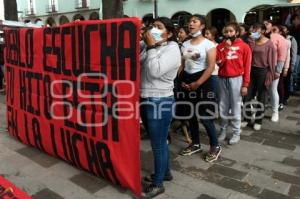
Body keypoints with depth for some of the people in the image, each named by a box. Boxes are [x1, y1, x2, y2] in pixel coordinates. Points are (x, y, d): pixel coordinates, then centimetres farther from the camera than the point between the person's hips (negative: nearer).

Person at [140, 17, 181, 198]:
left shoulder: (172, 49, -11)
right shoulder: (149, 46, 10)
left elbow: (155, 71, -24)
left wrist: (151, 47, -17)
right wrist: (148, 45, -2)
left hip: (160, 102, -7)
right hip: (145, 100, 8)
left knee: (158, 144, 5)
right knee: (158, 141, 21)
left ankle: (158, 184, 23)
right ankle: (165, 172, 41)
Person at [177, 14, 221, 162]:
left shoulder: (208, 44, -7)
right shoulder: (185, 44, 10)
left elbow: (211, 67, -14)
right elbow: (182, 64, 12)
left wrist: (197, 83, -16)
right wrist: (181, 80, -4)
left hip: (202, 82, -6)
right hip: (187, 82, 6)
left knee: (205, 117, -5)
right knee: (191, 115, 11)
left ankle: (215, 146, 14)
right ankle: (195, 144, 27)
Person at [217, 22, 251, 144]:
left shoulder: (244, 46, -1)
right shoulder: (221, 46, 7)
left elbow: (247, 67, -3)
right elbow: (219, 63, 0)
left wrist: (245, 84, -8)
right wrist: (225, 48, -9)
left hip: (236, 79, -3)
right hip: (222, 79, 3)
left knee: (235, 107, 4)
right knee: (223, 107, 9)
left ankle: (236, 133, 16)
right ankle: (223, 130, 22)